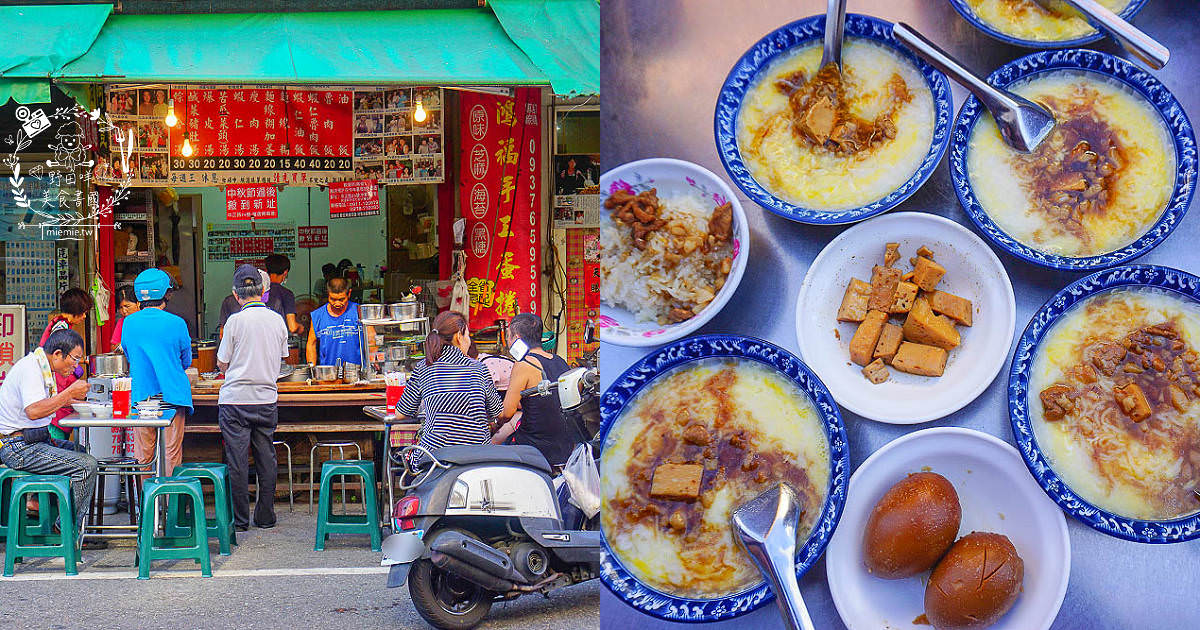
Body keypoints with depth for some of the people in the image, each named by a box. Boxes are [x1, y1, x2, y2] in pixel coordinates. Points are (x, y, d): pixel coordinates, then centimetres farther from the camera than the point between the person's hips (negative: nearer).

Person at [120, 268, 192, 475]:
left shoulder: (128, 323, -1)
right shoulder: (177, 323, -9)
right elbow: (186, 361, 4)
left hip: (140, 396, 3)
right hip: (173, 395, -3)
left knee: (143, 456, 10)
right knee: (171, 455, 3)